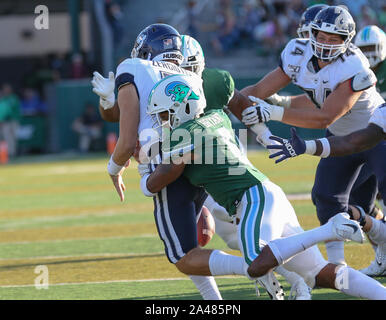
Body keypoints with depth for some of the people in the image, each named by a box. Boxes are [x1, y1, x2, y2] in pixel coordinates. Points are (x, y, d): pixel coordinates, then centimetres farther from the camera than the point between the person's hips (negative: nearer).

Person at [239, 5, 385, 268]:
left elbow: (324, 118, -40)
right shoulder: (299, 55, -17)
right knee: (327, 197, 1)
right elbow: (261, 90, -11)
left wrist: (274, 113, -48)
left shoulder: (355, 69, -36)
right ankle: (337, 264, 13)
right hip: (341, 137, 6)